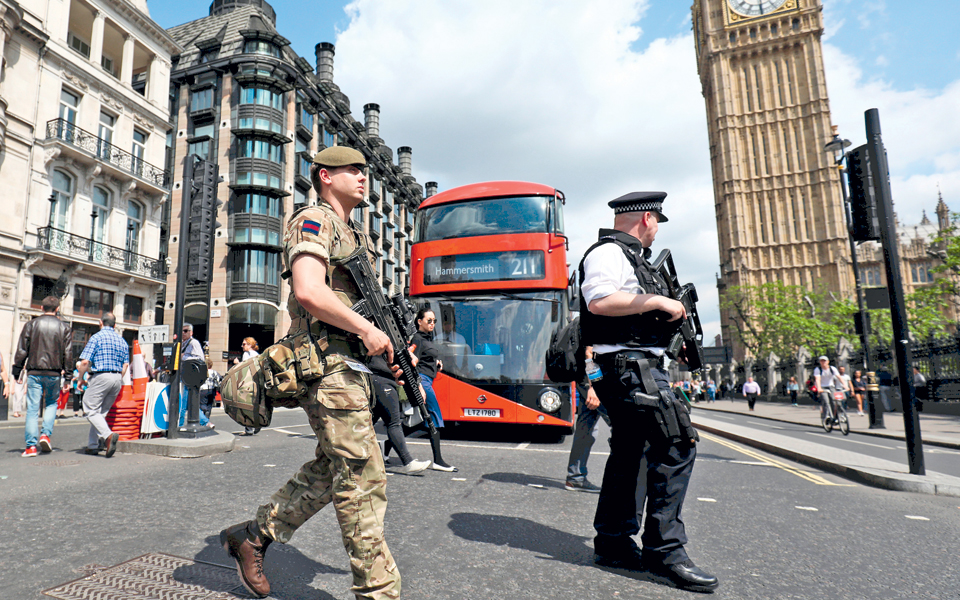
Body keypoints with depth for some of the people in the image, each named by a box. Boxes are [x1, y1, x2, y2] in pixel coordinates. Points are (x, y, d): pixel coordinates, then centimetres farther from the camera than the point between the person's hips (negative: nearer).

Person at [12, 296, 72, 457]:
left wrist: (17, 372, 10)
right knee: (52, 403, 19)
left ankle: (31, 446, 0)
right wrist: (67, 374, 7)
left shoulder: (31, 325, 4)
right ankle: (46, 433, 2)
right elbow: (68, 354, 2)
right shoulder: (65, 328, 4)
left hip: (34, 372, 0)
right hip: (54, 373, 0)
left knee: (32, 408, 3)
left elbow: (21, 351, 3)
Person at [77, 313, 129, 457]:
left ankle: (108, 435, -24)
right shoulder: (122, 340, 13)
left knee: (91, 410, -2)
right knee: (102, 412, 14)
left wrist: (80, 378, 3)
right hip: (117, 378, 6)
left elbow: (85, 362, -11)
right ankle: (93, 445, 17)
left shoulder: (96, 337, -4)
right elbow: (126, 364, 13)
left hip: (101, 376, -6)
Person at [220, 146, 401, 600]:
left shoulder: (355, 235, 24)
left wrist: (393, 347, 13)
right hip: (328, 363, -10)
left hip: (351, 366, 10)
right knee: (363, 478, -5)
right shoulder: (314, 221, -6)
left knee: (329, 470, 17)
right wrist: (368, 330, -17)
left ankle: (253, 535, 31)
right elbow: (309, 292, -23)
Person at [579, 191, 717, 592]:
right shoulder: (608, 252, -9)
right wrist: (656, 301, -19)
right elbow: (599, 301, -25)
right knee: (676, 445, -12)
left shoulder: (629, 256, 24)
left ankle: (613, 543, 22)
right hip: (629, 366, -11)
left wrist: (669, 310, 19)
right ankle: (664, 552, -3)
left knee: (628, 451, 12)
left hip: (638, 367, 11)